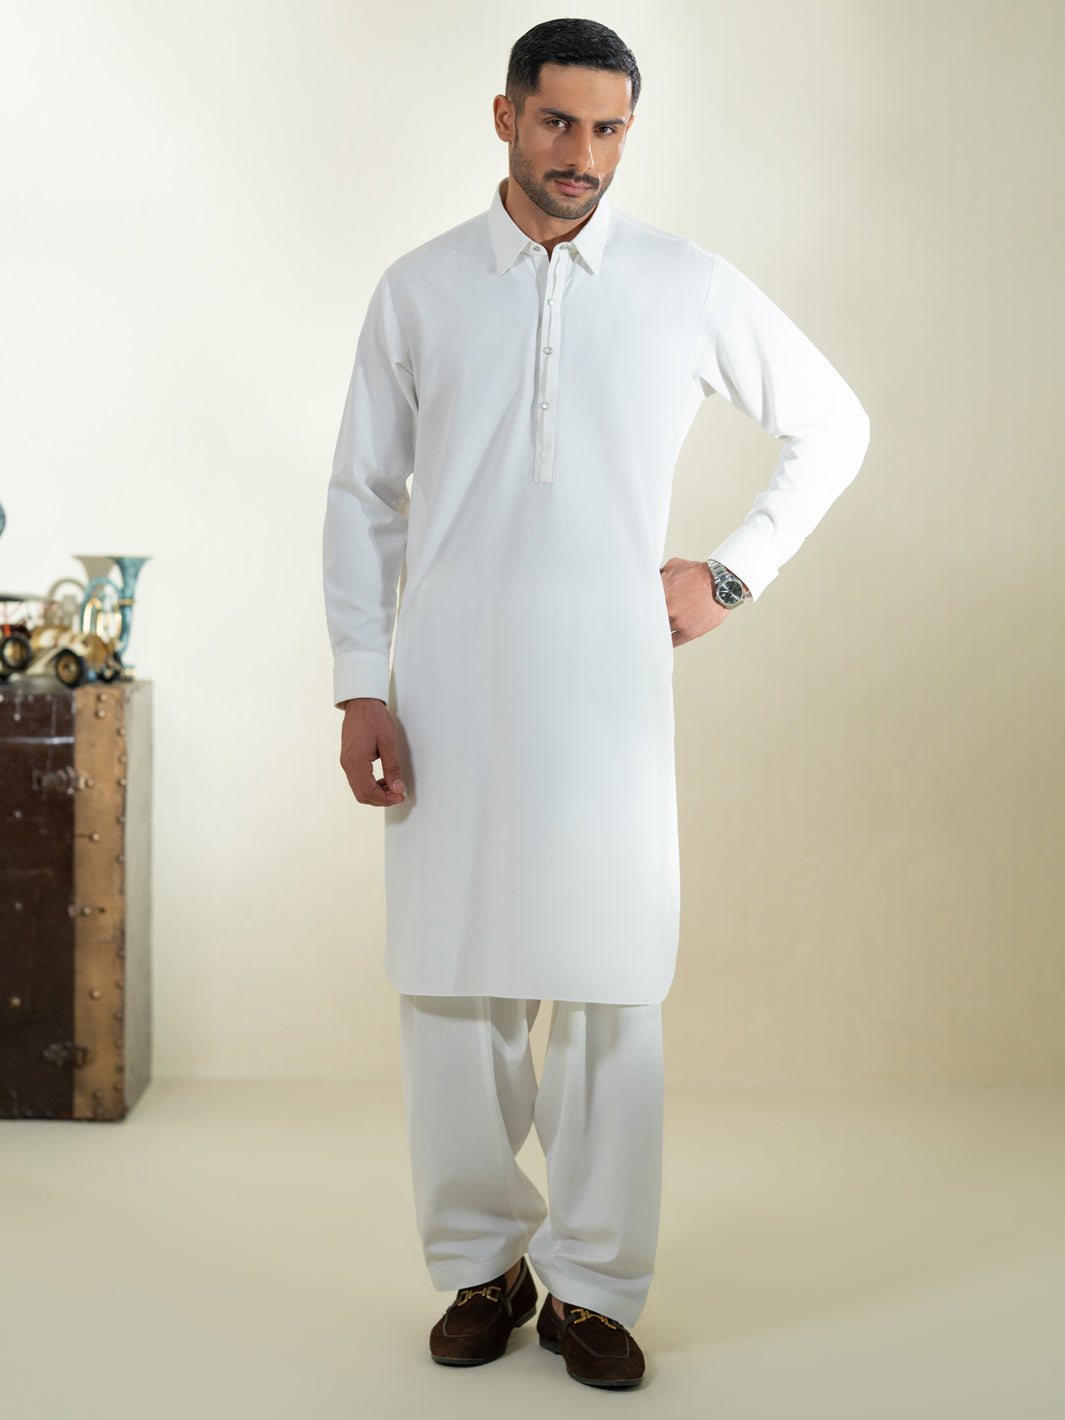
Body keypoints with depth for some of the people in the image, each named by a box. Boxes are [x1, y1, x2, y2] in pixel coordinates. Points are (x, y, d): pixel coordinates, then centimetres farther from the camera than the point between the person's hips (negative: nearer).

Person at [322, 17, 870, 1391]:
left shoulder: (689, 288, 5)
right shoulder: (418, 290, 7)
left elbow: (832, 426, 16)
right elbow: (362, 494, 8)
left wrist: (732, 571, 7)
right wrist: (360, 685, 0)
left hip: (607, 686, -1)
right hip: (448, 691, 1)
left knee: (611, 991, -1)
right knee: (451, 982, 3)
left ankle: (591, 1285, 14)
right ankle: (482, 1264, 21)